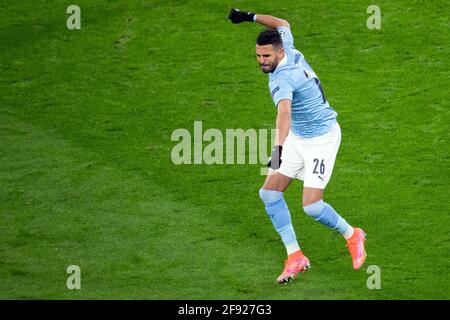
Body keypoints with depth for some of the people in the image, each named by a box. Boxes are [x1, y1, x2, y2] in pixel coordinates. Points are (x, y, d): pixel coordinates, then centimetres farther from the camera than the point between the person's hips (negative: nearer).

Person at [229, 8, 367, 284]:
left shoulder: (282, 79, -31)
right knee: (270, 193, -1)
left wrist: (279, 148, -65)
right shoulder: (292, 52, -6)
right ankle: (295, 257, 4)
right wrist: (250, 17, 11)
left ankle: (352, 236, 15)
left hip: (322, 138, -10)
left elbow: (284, 112, -50)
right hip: (298, 137, 10)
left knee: (311, 206, -14)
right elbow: (283, 24, 17)